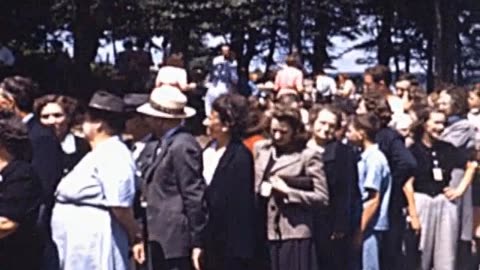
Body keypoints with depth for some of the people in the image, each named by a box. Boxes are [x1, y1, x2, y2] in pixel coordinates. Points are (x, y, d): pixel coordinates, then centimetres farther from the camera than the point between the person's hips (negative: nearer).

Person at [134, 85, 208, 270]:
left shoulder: (183, 146, -14)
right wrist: (142, 238, 15)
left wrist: (197, 243, -16)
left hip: (176, 241, -9)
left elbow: (195, 197, -16)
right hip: (159, 241, 9)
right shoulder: (154, 146, 12)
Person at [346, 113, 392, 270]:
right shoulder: (366, 157, 12)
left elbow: (373, 200, -17)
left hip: (370, 227, -9)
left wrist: (360, 231, -16)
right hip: (366, 226, 9)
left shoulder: (374, 158, -14)